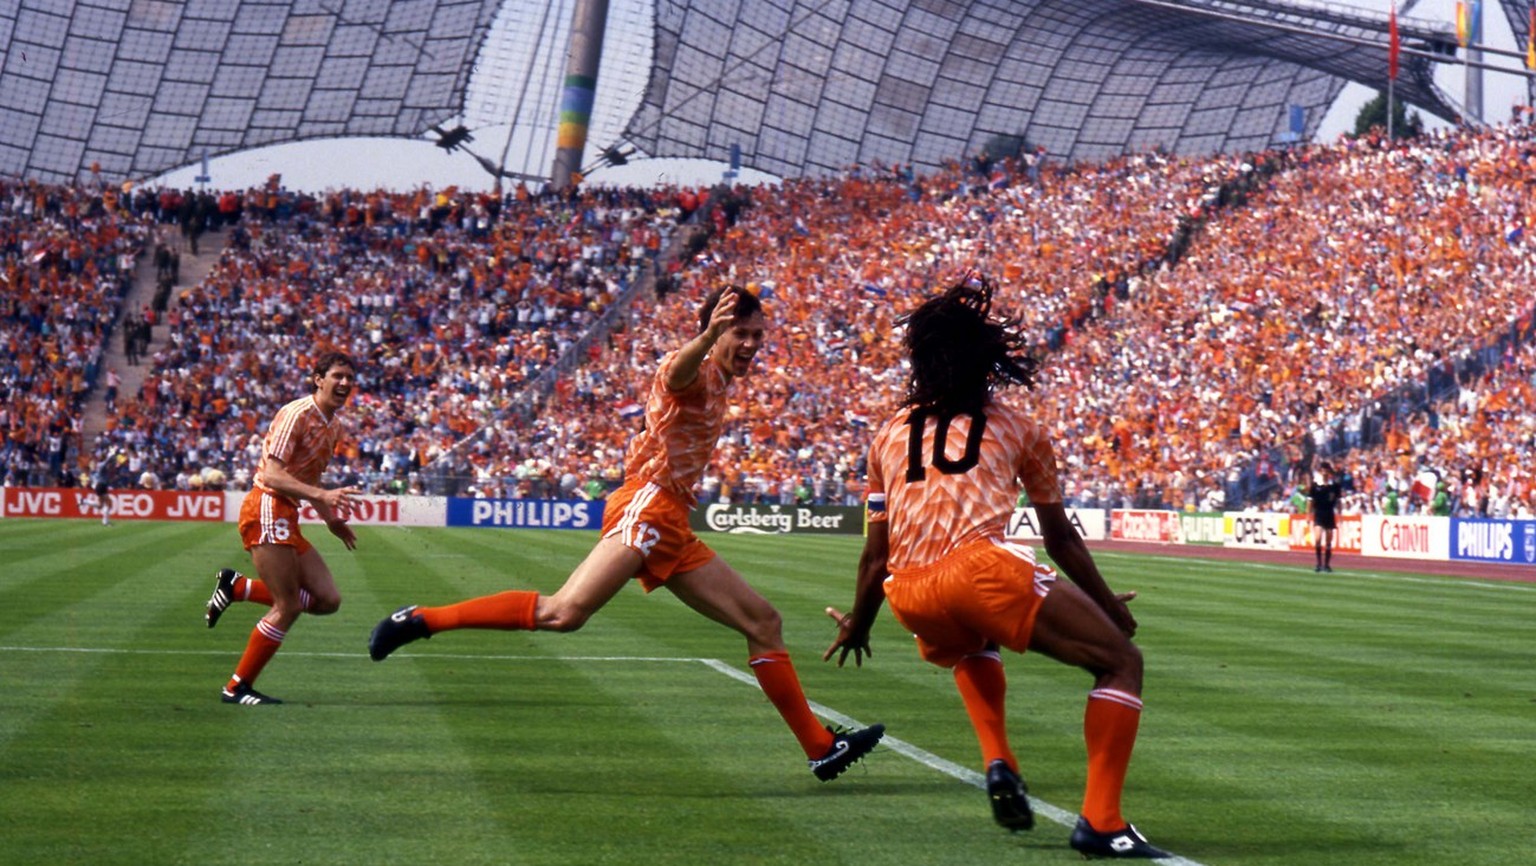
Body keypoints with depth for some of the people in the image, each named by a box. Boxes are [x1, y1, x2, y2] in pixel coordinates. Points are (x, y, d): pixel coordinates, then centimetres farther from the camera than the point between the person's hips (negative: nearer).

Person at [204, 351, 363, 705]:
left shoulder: (335, 426, 14)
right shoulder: (297, 414, -14)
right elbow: (273, 476, -22)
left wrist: (331, 519, 22)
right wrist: (322, 495, -31)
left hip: (287, 517, 9)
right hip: (267, 508, -9)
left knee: (328, 599, 4)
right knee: (287, 607, -10)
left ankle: (238, 587, 13)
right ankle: (237, 687, 1)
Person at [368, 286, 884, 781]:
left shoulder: (721, 384, 22)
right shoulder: (695, 370, -6)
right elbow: (678, 371, -32)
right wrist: (709, 335, -52)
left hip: (671, 531, 10)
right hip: (647, 506, -10)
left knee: (762, 622, 9)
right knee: (564, 613, -25)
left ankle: (821, 748, 13)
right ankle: (420, 621, -18)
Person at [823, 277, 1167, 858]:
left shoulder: (891, 435, 24)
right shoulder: (1015, 427, 18)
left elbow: (876, 555, 25)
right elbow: (1060, 538, 23)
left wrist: (857, 626, 41)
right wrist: (1108, 604, 36)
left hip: (908, 596, 4)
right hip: (980, 569, -4)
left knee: (973, 649, 40)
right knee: (1121, 662, 7)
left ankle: (998, 762, 16)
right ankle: (1100, 821, -7)